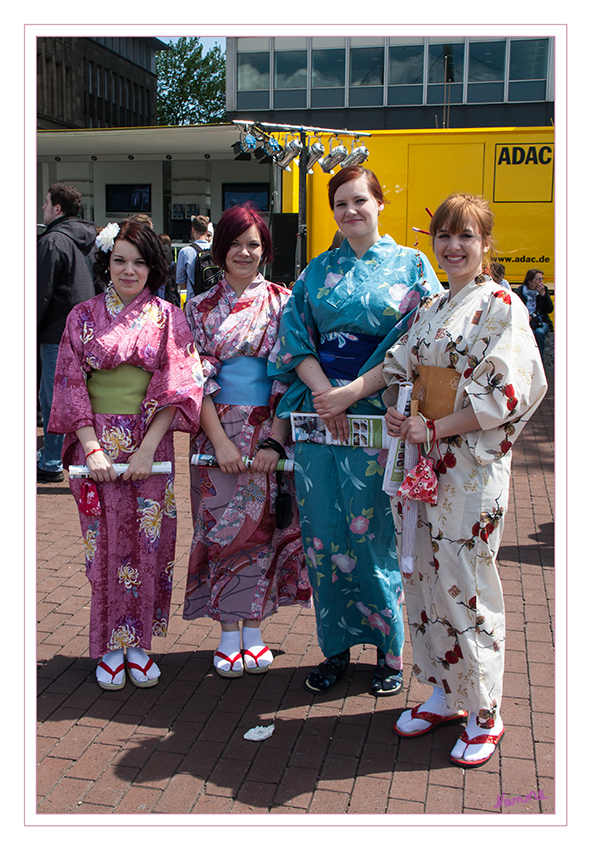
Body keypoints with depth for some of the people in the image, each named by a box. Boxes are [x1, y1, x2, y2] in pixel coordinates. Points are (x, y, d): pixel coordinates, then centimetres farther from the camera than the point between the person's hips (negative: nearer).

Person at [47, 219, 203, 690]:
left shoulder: (167, 317, 3)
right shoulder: (83, 316, 5)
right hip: (96, 441, 0)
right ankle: (110, 646, 16)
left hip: (150, 442, 0)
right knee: (106, 542, 3)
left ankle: (138, 642, 18)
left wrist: (147, 448, -13)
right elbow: (70, 385, 1)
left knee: (146, 541, 4)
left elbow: (176, 386, -4)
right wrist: (92, 447, -10)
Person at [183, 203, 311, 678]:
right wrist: (220, 440, -11)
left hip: (271, 432, 0)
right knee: (223, 527, 2)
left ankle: (254, 633, 16)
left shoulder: (283, 303, 3)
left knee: (263, 527, 3)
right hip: (219, 430, 1)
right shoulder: (201, 308, 6)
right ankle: (229, 636, 15)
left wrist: (274, 441, -11)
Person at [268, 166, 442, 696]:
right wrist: (325, 393, -11)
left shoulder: (411, 266, 3)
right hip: (318, 410, 3)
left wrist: (353, 392, -14)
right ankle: (336, 647, 21)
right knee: (323, 533, 5)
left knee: (374, 534, 0)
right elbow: (295, 337, 6)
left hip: (377, 416, -3)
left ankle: (390, 651, 19)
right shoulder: (318, 271, 13)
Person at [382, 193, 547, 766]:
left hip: (471, 466, -6)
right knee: (423, 578, 11)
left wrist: (433, 428, -17)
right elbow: (400, 369, 18)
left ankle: (483, 715, 16)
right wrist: (397, 414, -3)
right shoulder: (429, 308, 13)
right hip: (419, 462, 7)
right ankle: (442, 694, 28)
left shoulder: (500, 306, -7)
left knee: (465, 585, -1)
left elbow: (506, 394, -16)